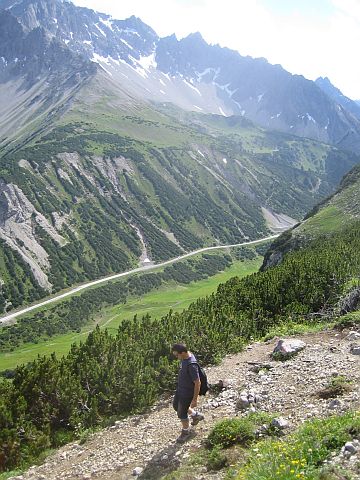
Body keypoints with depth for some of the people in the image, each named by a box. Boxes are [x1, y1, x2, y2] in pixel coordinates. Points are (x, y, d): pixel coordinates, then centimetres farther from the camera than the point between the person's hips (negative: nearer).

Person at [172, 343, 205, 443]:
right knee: (176, 406, 27)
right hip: (180, 389, 9)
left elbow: (197, 383, -28)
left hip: (187, 393, -9)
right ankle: (196, 415, 45)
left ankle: (186, 432, 37)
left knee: (181, 413, 10)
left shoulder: (191, 365, -36)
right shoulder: (185, 357, -8)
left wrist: (195, 399, -20)